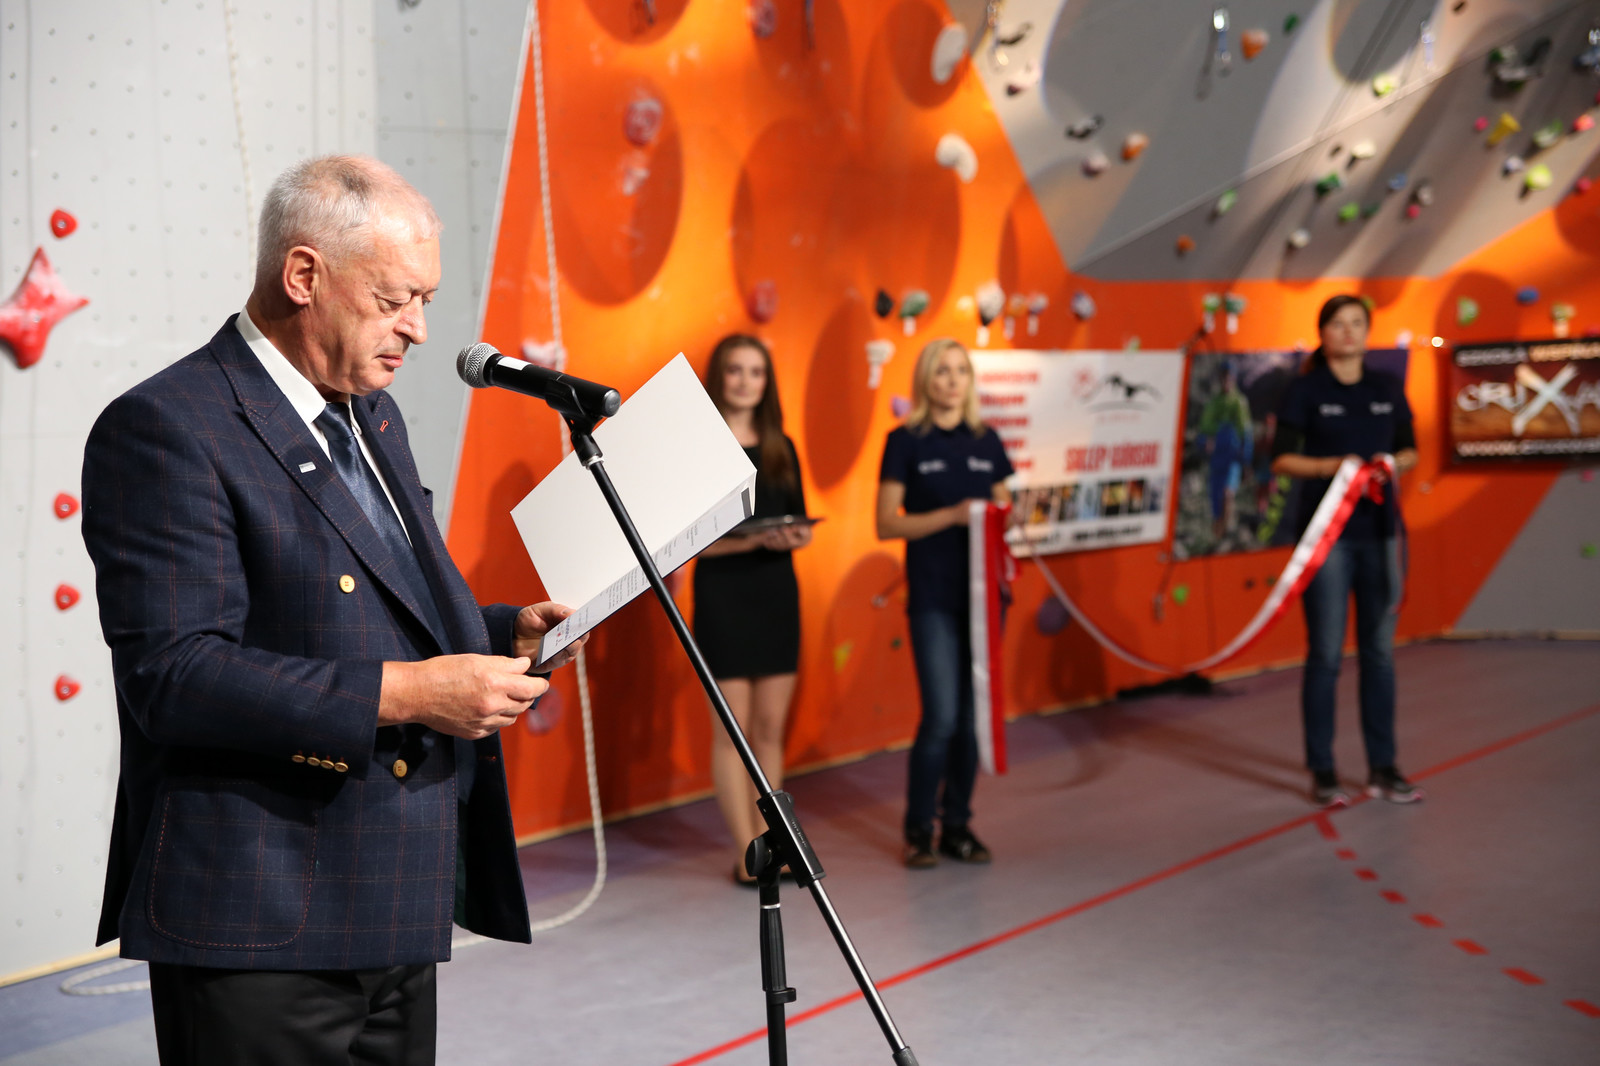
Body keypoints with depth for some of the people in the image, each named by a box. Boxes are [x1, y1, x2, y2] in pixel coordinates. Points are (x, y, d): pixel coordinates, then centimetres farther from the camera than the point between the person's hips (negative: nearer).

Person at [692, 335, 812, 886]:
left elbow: (798, 523, 14)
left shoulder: (781, 448, 11)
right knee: (733, 729, -2)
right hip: (722, 596, -5)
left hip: (777, 593, 5)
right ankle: (748, 854, 4)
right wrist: (755, 539, -23)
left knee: (771, 729, 8)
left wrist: (797, 536, -9)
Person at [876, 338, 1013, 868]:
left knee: (972, 717, 7)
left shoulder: (986, 441, 10)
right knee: (941, 716, -9)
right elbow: (887, 524, -6)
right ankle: (918, 828, 7)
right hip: (933, 596, -4)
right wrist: (952, 514, -17)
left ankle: (957, 825, 18)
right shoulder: (906, 441, -2)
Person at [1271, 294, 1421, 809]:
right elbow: (1281, 458, -5)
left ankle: (1382, 768, 14)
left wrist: (1391, 463, -7)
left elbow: (1410, 450, 14)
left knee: (1379, 651, 7)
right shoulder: (1305, 390, -2)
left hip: (1380, 530, 4)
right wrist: (1329, 466, -19)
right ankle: (1322, 773, 5)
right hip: (1327, 531, -4)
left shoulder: (1387, 387, 9)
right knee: (1325, 654, -2)